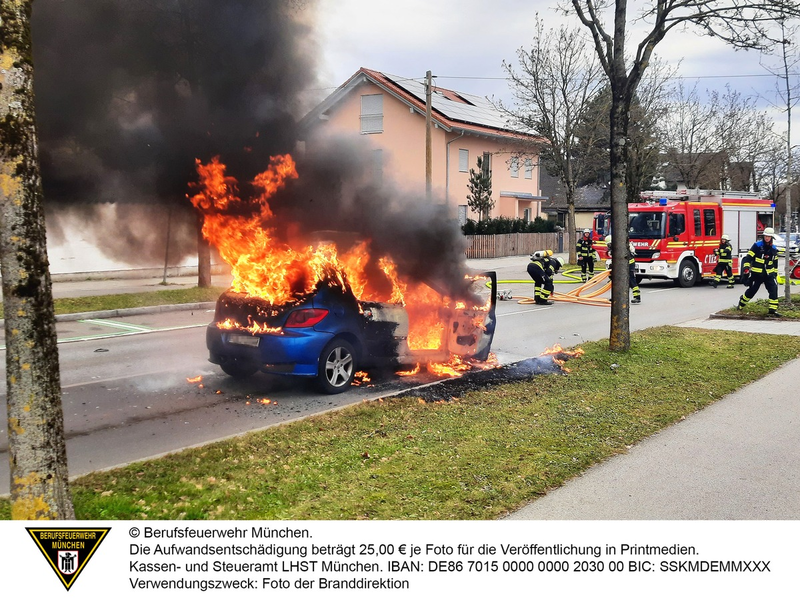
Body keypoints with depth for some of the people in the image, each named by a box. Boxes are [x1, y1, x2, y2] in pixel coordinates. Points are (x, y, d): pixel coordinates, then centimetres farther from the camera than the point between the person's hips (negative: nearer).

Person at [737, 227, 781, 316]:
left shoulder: (774, 249, 9)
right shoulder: (757, 245, -7)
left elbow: (775, 262, 20)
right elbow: (749, 257, -10)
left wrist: (775, 272, 20)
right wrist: (746, 267, -20)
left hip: (769, 274, 4)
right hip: (757, 274, -4)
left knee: (773, 290, -9)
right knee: (752, 290, 5)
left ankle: (772, 310, -7)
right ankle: (741, 303, 29)